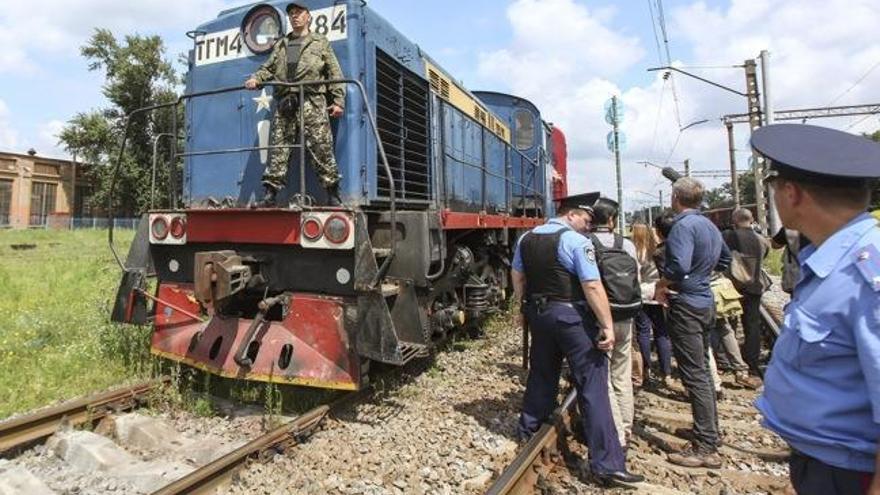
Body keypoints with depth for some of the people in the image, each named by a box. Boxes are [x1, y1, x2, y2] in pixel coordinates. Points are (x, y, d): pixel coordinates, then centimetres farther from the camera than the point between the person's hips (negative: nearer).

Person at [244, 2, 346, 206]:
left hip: (312, 101, -3)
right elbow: (268, 68, 21)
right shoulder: (280, 45, 28)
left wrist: (338, 101, -5)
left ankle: (333, 195, -6)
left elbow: (335, 74, 7)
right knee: (279, 148, -1)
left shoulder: (321, 42, 17)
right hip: (284, 103, 4)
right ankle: (270, 193, 0)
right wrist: (256, 78, -1)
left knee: (321, 148, -10)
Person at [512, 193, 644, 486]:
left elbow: (517, 277, 16)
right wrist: (607, 326, -14)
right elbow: (593, 287, -18)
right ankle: (607, 464, 2)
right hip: (571, 316, -7)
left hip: (538, 314, 7)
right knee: (592, 387, -2)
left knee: (541, 375, 22)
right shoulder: (577, 241, -13)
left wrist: (526, 309, 25)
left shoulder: (526, 238, 8)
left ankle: (528, 434, 37)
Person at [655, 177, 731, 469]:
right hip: (706, 302, 9)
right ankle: (709, 431, 31)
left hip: (687, 305, -9)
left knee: (694, 375, -4)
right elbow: (725, 259, 26)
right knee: (702, 370, 18)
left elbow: (679, 266, -30)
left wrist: (661, 285, -13)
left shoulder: (683, 225, -17)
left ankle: (706, 449, 3)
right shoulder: (709, 225, 11)